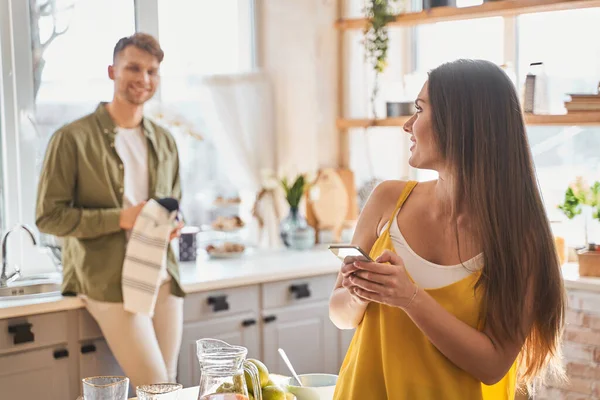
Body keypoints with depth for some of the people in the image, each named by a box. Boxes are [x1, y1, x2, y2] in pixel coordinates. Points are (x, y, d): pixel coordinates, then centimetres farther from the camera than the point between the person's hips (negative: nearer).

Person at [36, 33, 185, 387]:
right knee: (154, 388, -13)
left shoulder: (165, 142, 15)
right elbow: (49, 216, -7)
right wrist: (120, 219, -17)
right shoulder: (73, 139, -4)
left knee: (169, 385, 5)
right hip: (110, 280, -6)